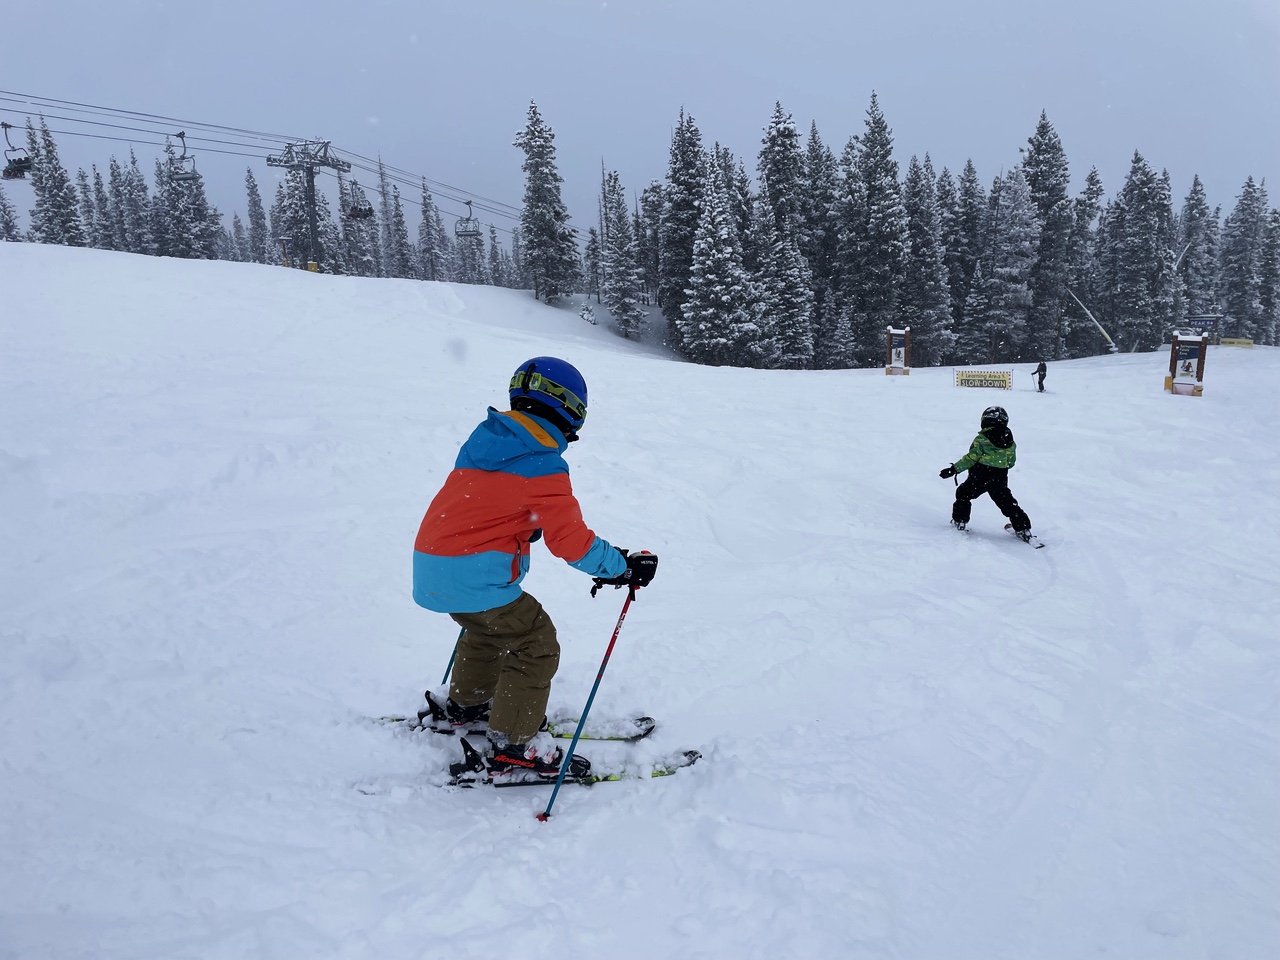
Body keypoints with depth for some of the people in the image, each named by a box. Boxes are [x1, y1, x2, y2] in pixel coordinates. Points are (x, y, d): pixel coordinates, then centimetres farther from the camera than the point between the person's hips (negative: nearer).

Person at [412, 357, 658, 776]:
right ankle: (511, 745, 10)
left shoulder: (487, 438, 10)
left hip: (431, 566, 9)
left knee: (490, 627, 30)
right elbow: (571, 540, -17)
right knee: (536, 644, 3)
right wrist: (623, 567, -5)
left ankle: (466, 703, 48)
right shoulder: (543, 466, -16)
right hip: (475, 574, -9)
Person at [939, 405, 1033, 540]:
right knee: (1007, 503, 14)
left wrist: (954, 469, -11)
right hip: (1001, 479, 5)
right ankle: (1023, 528, 15)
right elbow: (1011, 462, 13)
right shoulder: (1010, 441, 5)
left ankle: (959, 521, 12)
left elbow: (971, 458, -15)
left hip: (980, 476, -5)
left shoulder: (981, 439, -11)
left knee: (963, 494, 14)